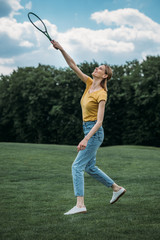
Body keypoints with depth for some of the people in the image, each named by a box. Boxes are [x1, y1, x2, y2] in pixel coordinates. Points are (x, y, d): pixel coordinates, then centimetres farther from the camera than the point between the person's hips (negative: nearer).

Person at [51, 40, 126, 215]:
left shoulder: (101, 94, -15)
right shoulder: (89, 84, 7)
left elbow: (99, 121, -21)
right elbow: (73, 65, 6)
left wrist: (86, 139, -28)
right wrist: (61, 49, -6)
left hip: (94, 132, -9)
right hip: (89, 131, 9)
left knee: (77, 166, -13)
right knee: (90, 168, 18)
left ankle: (80, 205, -15)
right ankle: (117, 188, 32)